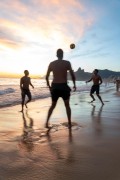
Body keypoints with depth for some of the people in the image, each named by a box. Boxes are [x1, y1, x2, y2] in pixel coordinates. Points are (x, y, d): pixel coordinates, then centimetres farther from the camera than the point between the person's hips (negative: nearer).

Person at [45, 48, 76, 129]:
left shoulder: (51, 63, 6)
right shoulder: (67, 63, -2)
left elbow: (47, 77, 7)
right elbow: (72, 75, -5)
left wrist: (49, 86, 19)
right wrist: (74, 84, 8)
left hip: (54, 86, 3)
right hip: (63, 86, -2)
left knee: (53, 105, 17)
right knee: (67, 105, 14)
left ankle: (47, 122, 10)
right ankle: (69, 123, 15)